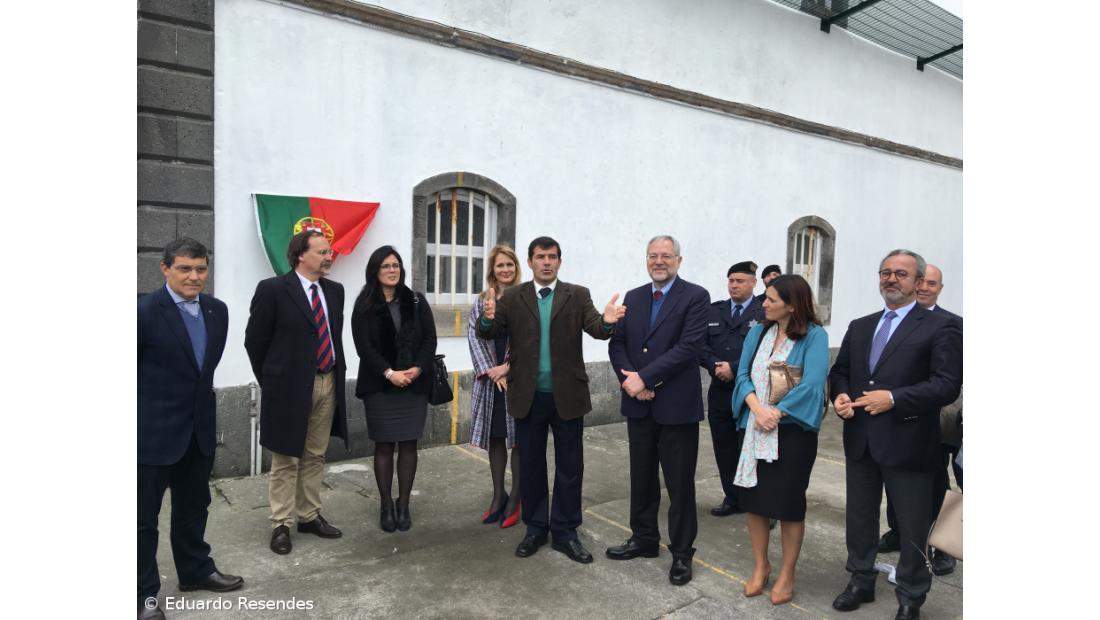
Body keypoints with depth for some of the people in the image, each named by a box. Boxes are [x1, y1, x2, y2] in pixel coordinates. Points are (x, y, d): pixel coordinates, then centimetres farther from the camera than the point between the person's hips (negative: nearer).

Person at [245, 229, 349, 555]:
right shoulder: (272, 289, -10)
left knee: (315, 457, 15)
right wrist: (271, 381, 0)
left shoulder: (335, 290, 7)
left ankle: (309, 516, 27)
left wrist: (338, 374, 9)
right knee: (286, 460, 6)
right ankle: (281, 525, 18)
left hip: (328, 384, 6)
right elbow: (255, 340, -4)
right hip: (289, 387, -5)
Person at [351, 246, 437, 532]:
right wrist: (389, 373, -17)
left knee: (409, 445, 5)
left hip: (415, 385, 2)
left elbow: (430, 339, 3)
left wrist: (418, 369, -12)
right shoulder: (364, 306, 1)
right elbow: (364, 346, -6)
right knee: (384, 446, 4)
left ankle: (404, 505, 16)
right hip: (379, 386, -2)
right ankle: (386, 505, 16)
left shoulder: (417, 301, 7)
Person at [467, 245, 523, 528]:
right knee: (495, 437, 11)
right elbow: (474, 336, 1)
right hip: (489, 378, 3)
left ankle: (514, 499, 17)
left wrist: (508, 367, -13)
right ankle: (498, 496, 25)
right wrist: (490, 371, -10)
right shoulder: (481, 301, 8)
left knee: (519, 439, 4)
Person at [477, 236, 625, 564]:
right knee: (530, 465, 12)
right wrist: (488, 318, -30)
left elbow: (596, 329, -12)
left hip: (567, 395, 0)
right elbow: (488, 334, -6)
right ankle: (535, 528, 28)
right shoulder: (512, 297, 2)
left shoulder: (578, 295, 1)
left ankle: (565, 532, 23)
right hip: (528, 396, 1)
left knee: (569, 466, 8)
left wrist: (607, 321, -36)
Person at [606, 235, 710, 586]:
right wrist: (629, 380, -11)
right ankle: (644, 538, 33)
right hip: (639, 404, 5)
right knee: (642, 477, 16)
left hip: (677, 405, -5)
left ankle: (682, 552, 21)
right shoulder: (633, 297, 10)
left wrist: (644, 378, -19)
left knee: (680, 483, 6)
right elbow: (617, 344, 7)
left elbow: (689, 346, -18)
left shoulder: (695, 297, -7)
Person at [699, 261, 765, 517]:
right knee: (724, 448, 11)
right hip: (720, 392, 5)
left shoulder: (766, 312, -3)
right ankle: (732, 498, 25)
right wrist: (715, 365, -12)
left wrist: (735, 368, -17)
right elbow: (701, 344, 5)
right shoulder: (714, 311, 11)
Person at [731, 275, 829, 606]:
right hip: (753, 428, 5)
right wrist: (756, 408, -16)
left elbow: (811, 384, -17)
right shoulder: (757, 333, 6)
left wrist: (775, 413, -19)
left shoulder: (815, 336, -8)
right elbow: (743, 374, 1)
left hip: (793, 430, -4)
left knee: (788, 502, 5)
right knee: (752, 497, 9)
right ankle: (760, 566, 28)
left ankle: (786, 574, 23)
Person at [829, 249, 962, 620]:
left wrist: (894, 398, -23)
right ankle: (861, 582, 35)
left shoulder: (940, 327, -6)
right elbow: (840, 370, 16)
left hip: (907, 443, -5)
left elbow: (947, 384, -14)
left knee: (912, 527, 9)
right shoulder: (859, 326, 13)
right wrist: (840, 394, -5)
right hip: (860, 440, 6)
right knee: (859, 517, 17)